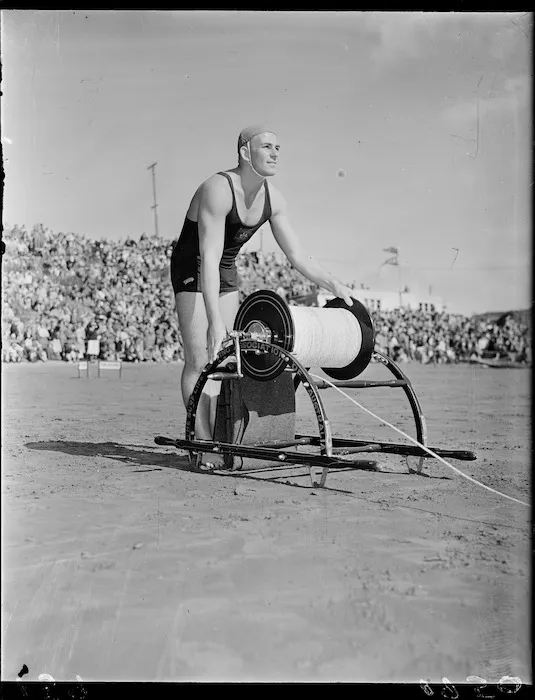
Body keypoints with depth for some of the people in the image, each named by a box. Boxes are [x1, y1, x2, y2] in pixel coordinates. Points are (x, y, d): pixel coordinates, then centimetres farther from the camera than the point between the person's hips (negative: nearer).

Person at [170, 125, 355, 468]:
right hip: (192, 270, -7)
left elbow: (297, 254, -1)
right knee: (200, 358, -12)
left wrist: (335, 285, -13)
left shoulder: (273, 199, -6)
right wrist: (214, 321, -44)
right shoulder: (218, 190, -28)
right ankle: (203, 444, -8)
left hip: (227, 273, 7)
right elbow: (209, 258, -37)